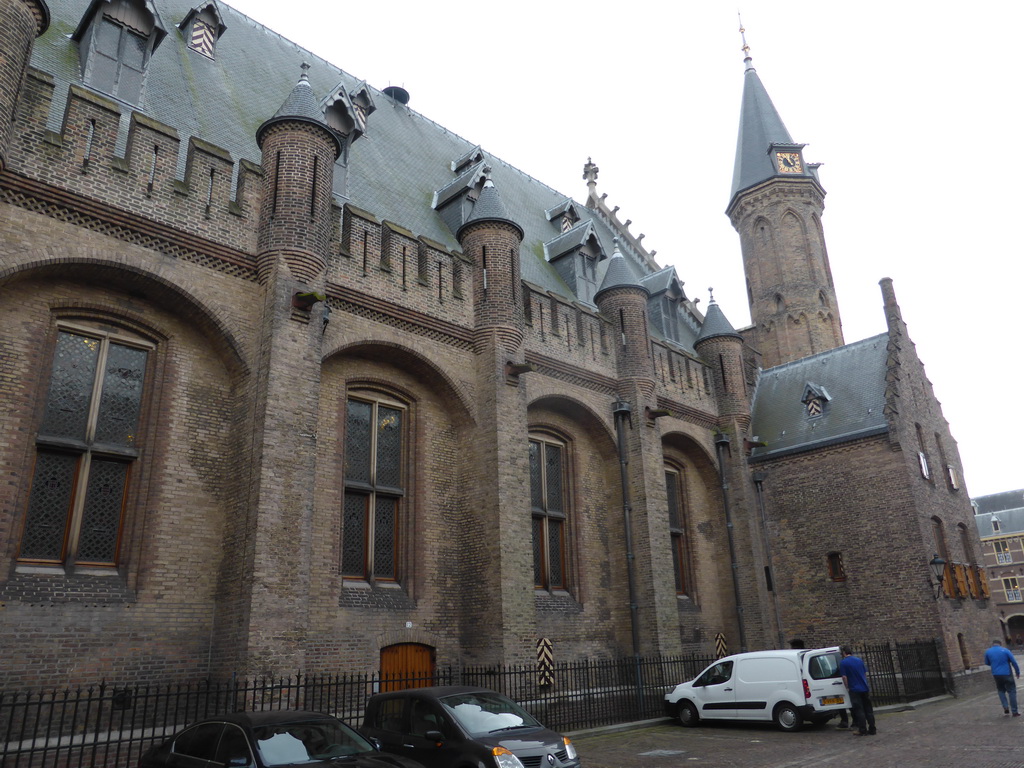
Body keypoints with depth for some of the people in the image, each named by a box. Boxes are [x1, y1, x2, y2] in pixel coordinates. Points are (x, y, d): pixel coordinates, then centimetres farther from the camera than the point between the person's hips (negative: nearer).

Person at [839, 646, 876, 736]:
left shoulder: (843, 663, -9)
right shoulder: (859, 660, 7)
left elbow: (844, 677, -13)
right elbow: (865, 673, 13)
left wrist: (847, 687, 1)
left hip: (855, 690, -5)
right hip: (865, 688, 5)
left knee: (859, 711, 2)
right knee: (868, 710, 11)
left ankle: (863, 730, 4)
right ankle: (872, 729, 14)